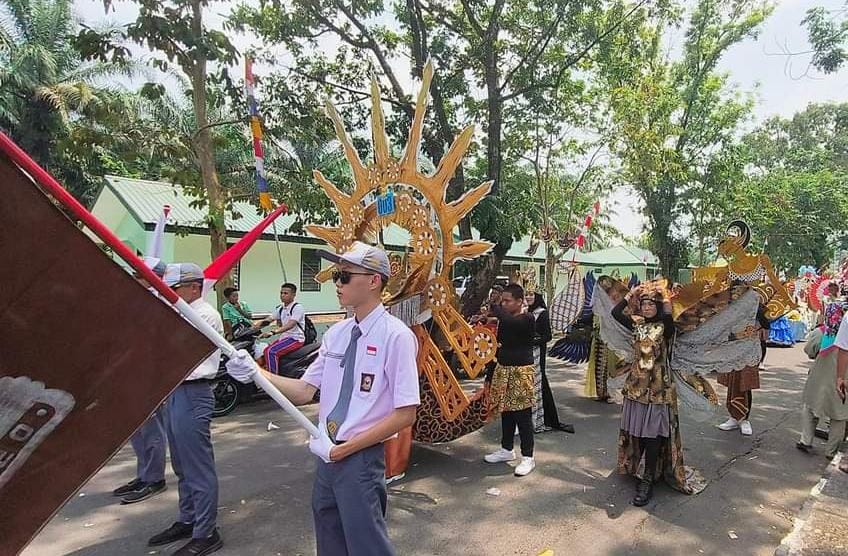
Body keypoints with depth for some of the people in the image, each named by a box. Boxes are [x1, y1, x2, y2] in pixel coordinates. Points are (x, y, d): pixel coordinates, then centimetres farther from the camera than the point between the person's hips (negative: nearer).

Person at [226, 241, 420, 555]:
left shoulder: (396, 336, -17)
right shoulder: (335, 334, 4)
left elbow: (405, 414, -16)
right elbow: (305, 391, 5)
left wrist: (345, 448, -15)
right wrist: (257, 373, -10)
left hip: (361, 458, -6)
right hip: (328, 455, 7)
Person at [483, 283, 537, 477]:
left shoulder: (526, 320, -13)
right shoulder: (504, 321, 9)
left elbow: (510, 321, -33)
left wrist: (492, 307, -25)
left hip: (521, 372, -7)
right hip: (502, 370, 7)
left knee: (523, 415, -2)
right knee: (506, 412, 15)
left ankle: (528, 457, 8)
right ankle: (507, 449, 30)